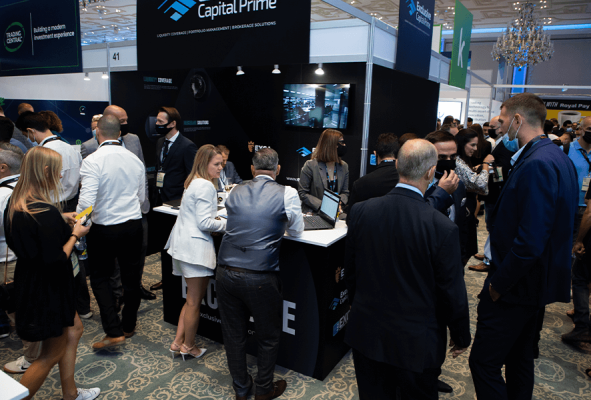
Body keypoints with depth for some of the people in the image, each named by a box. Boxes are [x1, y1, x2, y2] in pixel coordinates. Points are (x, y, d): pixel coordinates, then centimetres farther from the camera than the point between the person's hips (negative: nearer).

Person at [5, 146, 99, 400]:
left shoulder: (16, 204, 0)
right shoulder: (47, 213, -29)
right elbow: (55, 261, -27)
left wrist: (61, 221, 9)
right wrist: (75, 234, -14)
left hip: (28, 282, 10)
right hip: (47, 291, -10)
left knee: (74, 329, 24)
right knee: (51, 355, 11)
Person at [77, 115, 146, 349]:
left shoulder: (93, 161, -15)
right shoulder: (135, 160, 2)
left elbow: (87, 200, -22)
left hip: (104, 227, -4)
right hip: (134, 225, 4)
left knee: (100, 278, 11)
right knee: (131, 277, 14)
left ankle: (113, 332, 5)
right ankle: (129, 325, 29)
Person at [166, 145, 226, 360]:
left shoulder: (193, 182, 17)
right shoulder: (206, 186, -15)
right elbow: (204, 223, -19)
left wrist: (215, 218, 13)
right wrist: (228, 223, -7)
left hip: (183, 243, 10)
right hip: (195, 246, -10)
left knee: (192, 298, 18)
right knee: (194, 301, 3)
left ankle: (178, 341, 23)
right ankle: (188, 346, 17)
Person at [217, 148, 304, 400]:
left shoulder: (235, 192, 6)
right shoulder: (287, 194, -6)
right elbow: (296, 231, 8)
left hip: (226, 273, 4)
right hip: (260, 278, -3)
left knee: (233, 334, 19)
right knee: (268, 336, 19)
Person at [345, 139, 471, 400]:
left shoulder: (360, 211, -12)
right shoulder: (443, 228, -23)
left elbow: (350, 270, 1)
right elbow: (452, 292, -12)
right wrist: (461, 337, 6)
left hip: (367, 333, 3)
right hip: (416, 344, -3)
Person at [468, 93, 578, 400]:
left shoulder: (536, 165, -23)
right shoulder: (556, 157, 10)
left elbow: (530, 241, -30)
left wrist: (498, 283, -18)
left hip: (518, 285, -10)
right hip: (537, 281, 10)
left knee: (484, 362, -1)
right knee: (519, 358, 23)